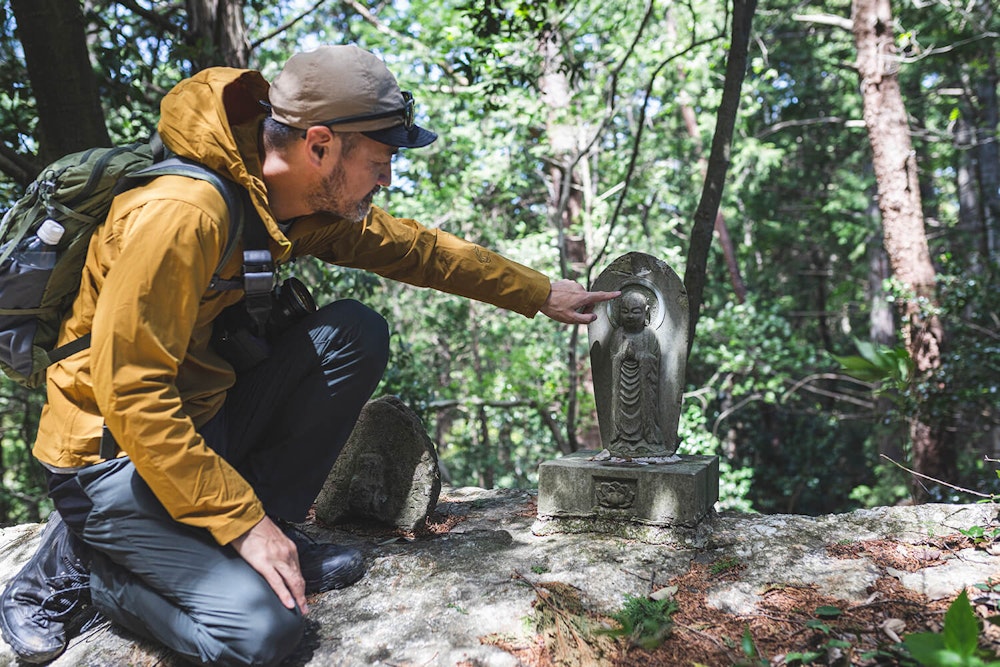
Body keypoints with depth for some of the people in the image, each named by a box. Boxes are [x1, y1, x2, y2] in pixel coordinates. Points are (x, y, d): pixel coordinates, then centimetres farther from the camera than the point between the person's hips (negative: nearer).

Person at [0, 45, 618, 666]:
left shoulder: (312, 200, -3)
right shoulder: (179, 213, -28)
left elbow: (417, 248, 10)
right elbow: (129, 394, -28)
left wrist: (541, 293, 15)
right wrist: (242, 521, -24)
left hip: (206, 420, 8)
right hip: (114, 456, -8)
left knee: (355, 333, -8)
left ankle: (271, 533, -1)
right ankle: (77, 564, 2)